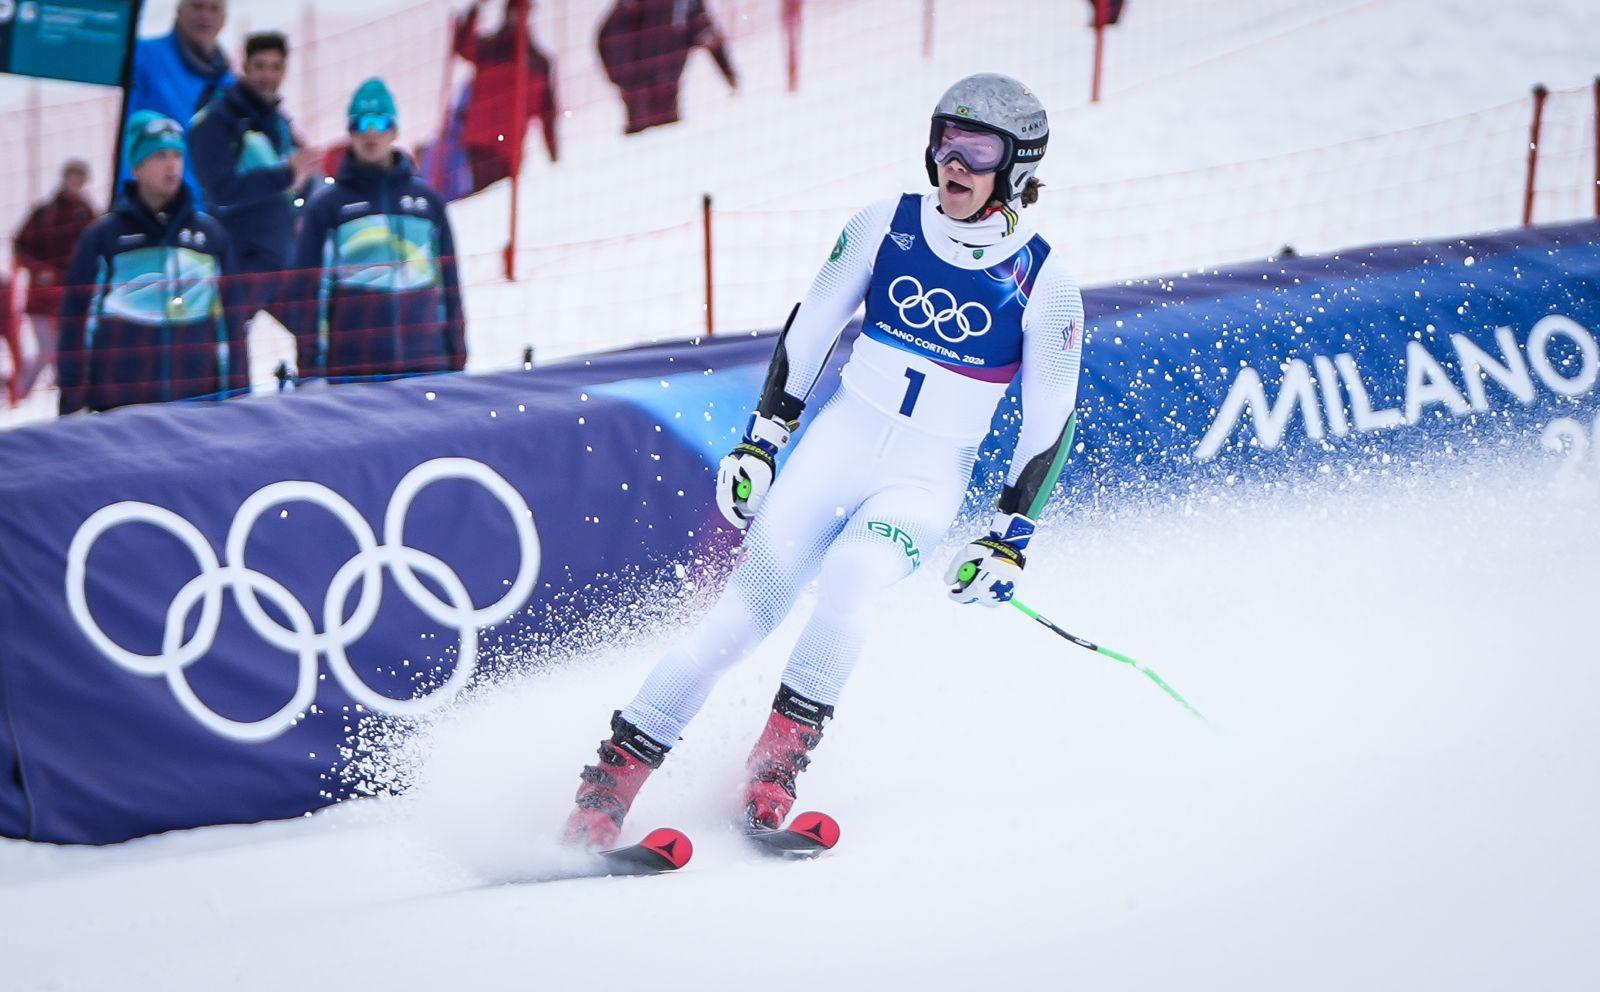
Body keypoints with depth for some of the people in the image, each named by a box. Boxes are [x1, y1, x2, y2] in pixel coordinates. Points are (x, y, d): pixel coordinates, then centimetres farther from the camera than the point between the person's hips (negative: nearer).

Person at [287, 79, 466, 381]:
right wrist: (310, 368, -2)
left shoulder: (427, 200, 13)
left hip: (425, 367, 3)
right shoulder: (326, 204, 4)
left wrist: (456, 356, 12)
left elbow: (448, 281, 16)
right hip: (351, 369, -3)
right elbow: (307, 289, 3)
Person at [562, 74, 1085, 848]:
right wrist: (761, 438, 7)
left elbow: (1051, 424, -1)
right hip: (838, 445, 2)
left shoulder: (1043, 282, -7)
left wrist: (1010, 538, -4)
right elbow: (809, 330, 9)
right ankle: (610, 783, -5)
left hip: (928, 482, -2)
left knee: (848, 578, -32)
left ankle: (777, 763, -18)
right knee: (745, 611, -9)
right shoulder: (886, 226, -2)